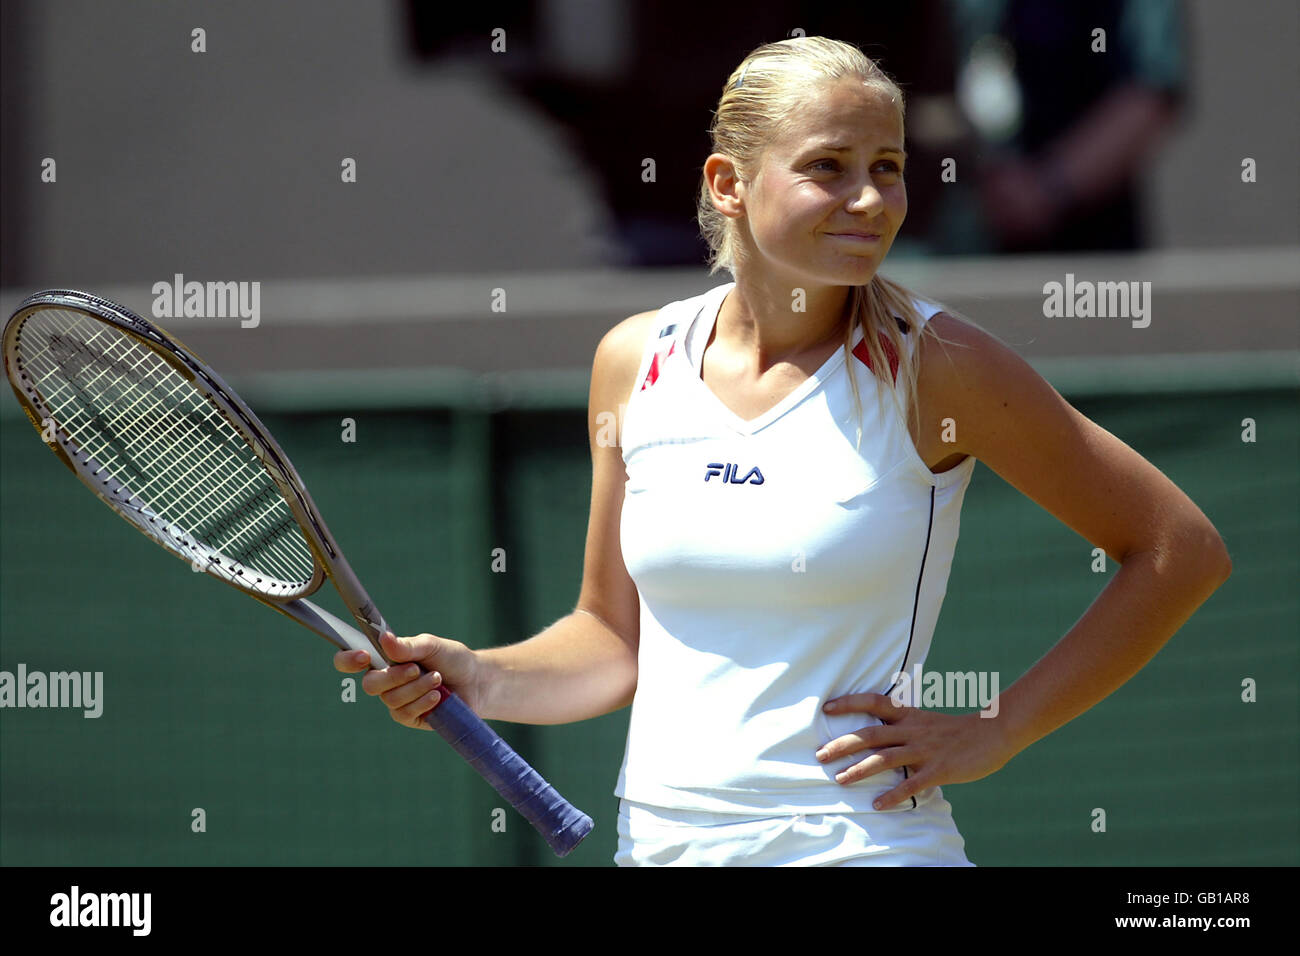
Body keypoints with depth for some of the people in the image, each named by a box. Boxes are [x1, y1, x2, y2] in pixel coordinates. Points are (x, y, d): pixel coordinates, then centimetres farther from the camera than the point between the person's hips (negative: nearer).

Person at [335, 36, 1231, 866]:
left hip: (857, 842, -4)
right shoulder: (636, 361, 3)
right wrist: (481, 680, -6)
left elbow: (1185, 552, -5)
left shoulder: (934, 364, -10)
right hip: (657, 838, 4)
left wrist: (996, 733, -8)